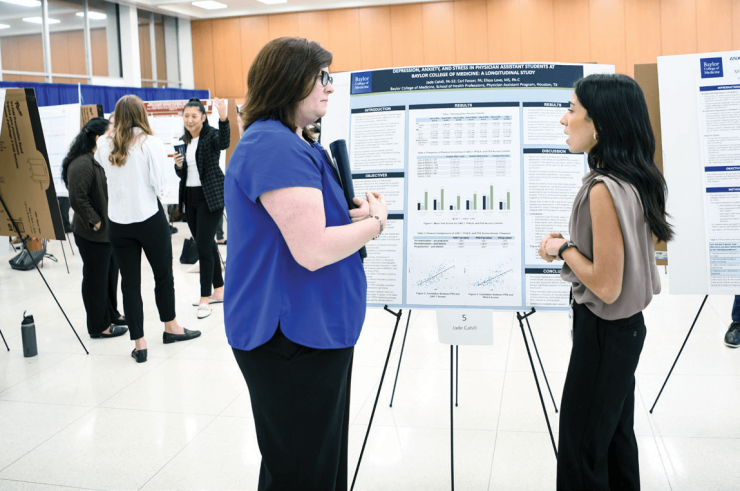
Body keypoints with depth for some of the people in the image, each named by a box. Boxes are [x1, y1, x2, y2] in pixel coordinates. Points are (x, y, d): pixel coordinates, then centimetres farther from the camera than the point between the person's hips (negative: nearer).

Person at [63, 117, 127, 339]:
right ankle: (98, 326, 12)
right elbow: (78, 199, -24)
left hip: (109, 230, 10)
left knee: (111, 274, 19)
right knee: (96, 278, 1)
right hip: (93, 234, -10)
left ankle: (111, 315, 34)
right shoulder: (82, 164, -19)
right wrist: (95, 222, -18)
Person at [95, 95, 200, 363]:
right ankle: (170, 327, 31)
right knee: (163, 274, 15)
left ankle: (139, 344, 10)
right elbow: (158, 184, -11)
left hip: (118, 221, 3)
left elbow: (103, 179, 5)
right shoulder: (151, 143, -10)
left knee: (130, 281, 7)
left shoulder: (104, 147, 1)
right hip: (149, 218, -3)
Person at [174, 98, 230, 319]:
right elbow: (182, 174, 18)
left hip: (210, 196, -7)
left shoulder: (211, 135, -8)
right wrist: (178, 165, -5)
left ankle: (205, 299, -2)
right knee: (207, 244, 13)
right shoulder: (184, 141, 13)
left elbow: (224, 143, -33)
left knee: (203, 246, -9)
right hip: (190, 197, 8)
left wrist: (223, 118, -49)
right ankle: (219, 291, 24)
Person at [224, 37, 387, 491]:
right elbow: (312, 251, -27)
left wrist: (355, 216, 4)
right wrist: (375, 221, -11)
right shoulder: (276, 147, -21)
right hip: (292, 337, -10)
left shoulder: (291, 143, 14)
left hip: (312, 331, 11)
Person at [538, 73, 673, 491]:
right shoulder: (637, 179, 2)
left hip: (603, 331, -9)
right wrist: (569, 247, 5)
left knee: (581, 449, 7)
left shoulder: (604, 190, -27)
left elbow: (606, 286, -26)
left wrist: (562, 248, -13)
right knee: (616, 433, 24)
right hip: (625, 326, 9)